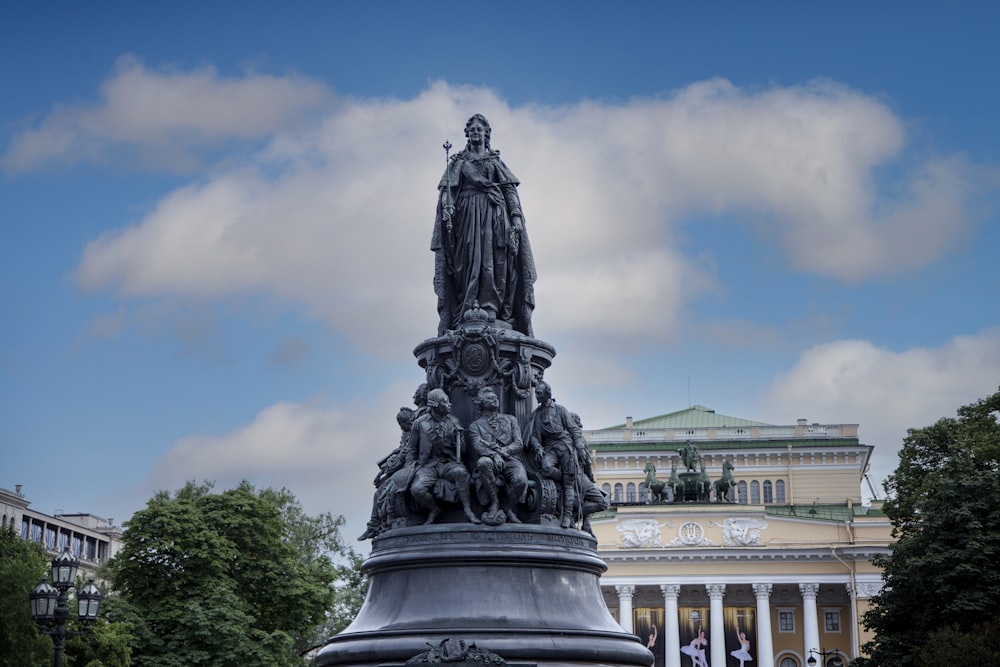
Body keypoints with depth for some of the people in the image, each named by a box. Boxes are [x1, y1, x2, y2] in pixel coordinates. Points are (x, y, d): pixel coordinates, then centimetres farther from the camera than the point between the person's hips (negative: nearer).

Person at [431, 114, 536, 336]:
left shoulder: (495, 160, 19)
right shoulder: (458, 161, 19)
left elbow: (510, 189, 10)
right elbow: (447, 188, 7)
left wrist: (516, 215, -4)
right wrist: (447, 206, -14)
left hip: (494, 213, 0)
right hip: (467, 212, 0)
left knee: (492, 257, -11)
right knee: (469, 258, -11)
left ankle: (491, 307, -18)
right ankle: (468, 309, -16)